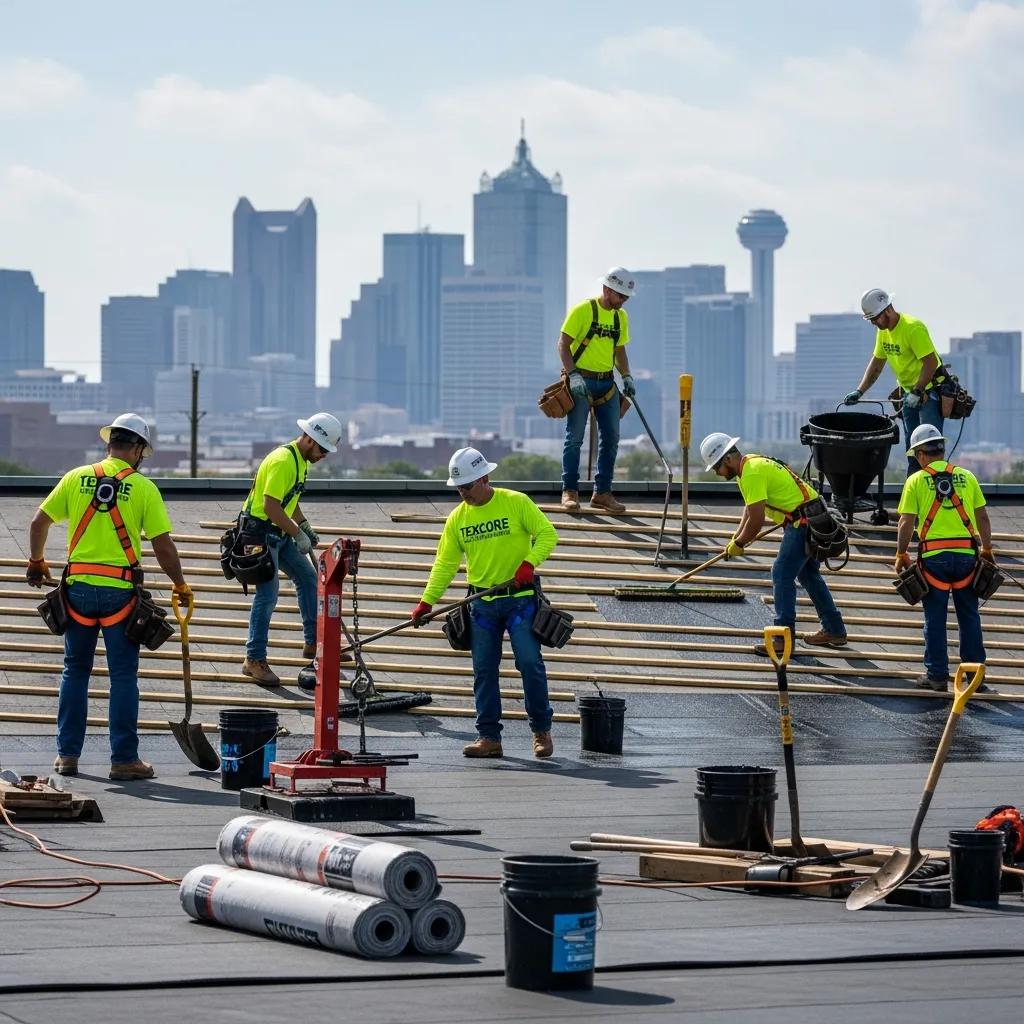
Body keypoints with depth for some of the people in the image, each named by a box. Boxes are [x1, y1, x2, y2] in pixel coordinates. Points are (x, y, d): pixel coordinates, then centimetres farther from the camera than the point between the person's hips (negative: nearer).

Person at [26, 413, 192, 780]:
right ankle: (124, 759, 5)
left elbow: (38, 523, 6)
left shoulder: (77, 478, 4)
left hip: (79, 586, 3)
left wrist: (36, 562, 23)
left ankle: (67, 753, 15)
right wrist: (181, 587, 7)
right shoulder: (143, 488, -3)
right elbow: (163, 545, -5)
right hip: (120, 590, -3)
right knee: (123, 675, 4)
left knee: (75, 670, 14)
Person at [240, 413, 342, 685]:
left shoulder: (300, 460, 11)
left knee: (308, 577, 14)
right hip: (260, 532, -10)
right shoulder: (283, 461, -22)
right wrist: (298, 535, -20)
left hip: (279, 534, 10)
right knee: (268, 594, -12)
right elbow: (271, 506, -26)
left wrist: (306, 527, 19)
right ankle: (254, 661, -9)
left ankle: (313, 643, 24)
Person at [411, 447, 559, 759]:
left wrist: (529, 563, -23)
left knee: (530, 663, -8)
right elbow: (445, 564, 8)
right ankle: (489, 737, 7)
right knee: (484, 670, 2)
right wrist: (427, 601, 0)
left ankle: (542, 730, 6)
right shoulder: (457, 518, 6)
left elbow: (547, 534, -7)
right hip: (482, 604, 4)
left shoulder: (516, 503, -5)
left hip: (520, 598, -4)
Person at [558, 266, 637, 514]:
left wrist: (627, 376, 5)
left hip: (607, 383, 6)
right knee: (575, 437, -5)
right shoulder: (582, 311, -9)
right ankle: (570, 491, 2)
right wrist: (573, 375, -21)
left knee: (610, 438, 3)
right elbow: (563, 344, -11)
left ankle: (602, 493, 10)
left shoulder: (621, 317, 11)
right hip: (581, 381, -6)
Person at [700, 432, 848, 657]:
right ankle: (834, 631, 29)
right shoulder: (750, 464, 14)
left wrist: (738, 544, -5)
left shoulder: (752, 472, -18)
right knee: (808, 574, 20)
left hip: (803, 522, -11)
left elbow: (756, 520, -19)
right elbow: (749, 509, 24)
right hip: (816, 518, 11)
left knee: (782, 573, -10)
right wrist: (736, 539, 15)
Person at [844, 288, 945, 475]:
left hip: (929, 391, -9)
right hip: (910, 393, 9)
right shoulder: (883, 331, 7)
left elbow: (931, 363, -25)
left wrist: (917, 392, -28)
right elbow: (877, 363, 16)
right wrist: (860, 391, 7)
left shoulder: (913, 328, -22)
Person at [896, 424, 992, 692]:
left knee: (935, 618, 6)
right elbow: (983, 518, 8)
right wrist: (987, 549, 20)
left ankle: (937, 675, 8)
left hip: (934, 556, -2)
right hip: (966, 554, 2)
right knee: (969, 615, 12)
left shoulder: (916, 481, -1)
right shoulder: (966, 477, 6)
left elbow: (906, 523, -5)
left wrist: (901, 554, 6)